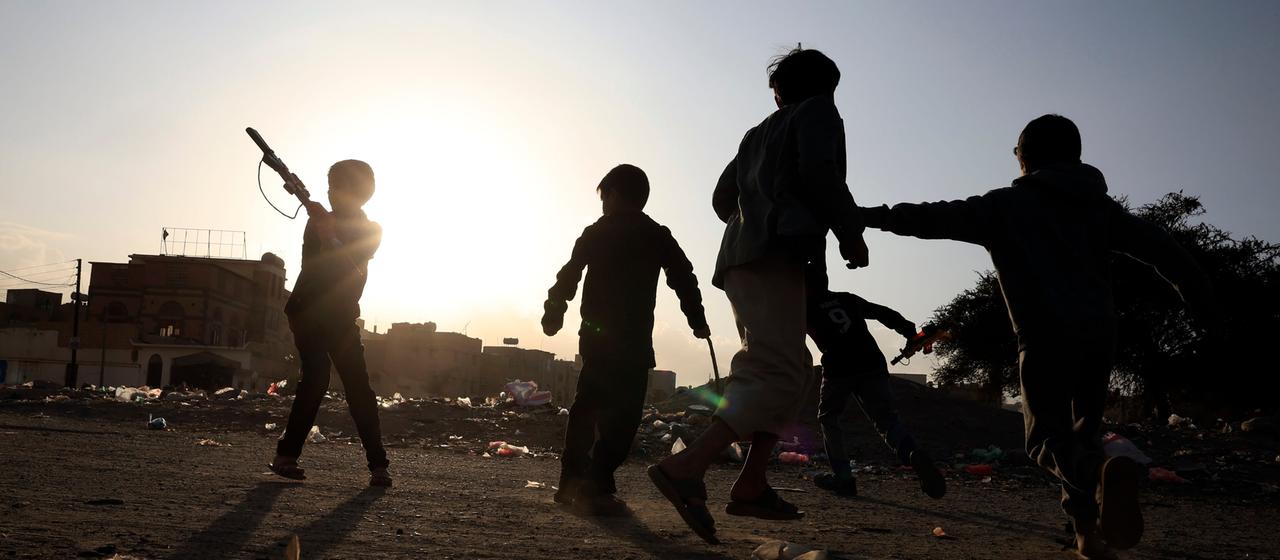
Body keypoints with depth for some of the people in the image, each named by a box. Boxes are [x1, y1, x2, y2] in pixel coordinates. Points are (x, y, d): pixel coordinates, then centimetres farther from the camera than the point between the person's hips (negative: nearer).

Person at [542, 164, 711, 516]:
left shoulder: (595, 233, 10)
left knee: (588, 406, 16)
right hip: (634, 338, -4)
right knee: (624, 411, -8)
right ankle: (597, 488, -20)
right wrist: (698, 321, 9)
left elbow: (569, 276, 7)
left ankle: (571, 480, 22)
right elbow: (683, 277, 1)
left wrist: (553, 313, 15)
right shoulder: (657, 236, 5)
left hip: (595, 335, 4)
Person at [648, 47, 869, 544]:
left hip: (742, 256, 9)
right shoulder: (819, 111, 8)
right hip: (776, 256, -9)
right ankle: (686, 467, -31)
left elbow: (723, 197, 28)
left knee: (793, 370, 15)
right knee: (778, 376, -17)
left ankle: (751, 485, 8)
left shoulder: (758, 133, 28)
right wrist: (851, 234, -2)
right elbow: (819, 173, -11)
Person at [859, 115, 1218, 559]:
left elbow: (936, 218, 4)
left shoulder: (1006, 205, 6)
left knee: (1049, 437, 0)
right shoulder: (1098, 205, 17)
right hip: (1100, 335, 4)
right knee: (1082, 431, 18)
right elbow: (1162, 249, 13)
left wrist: (873, 215, 12)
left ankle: (1104, 472, -33)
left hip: (1046, 336, -4)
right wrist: (1207, 308, 16)